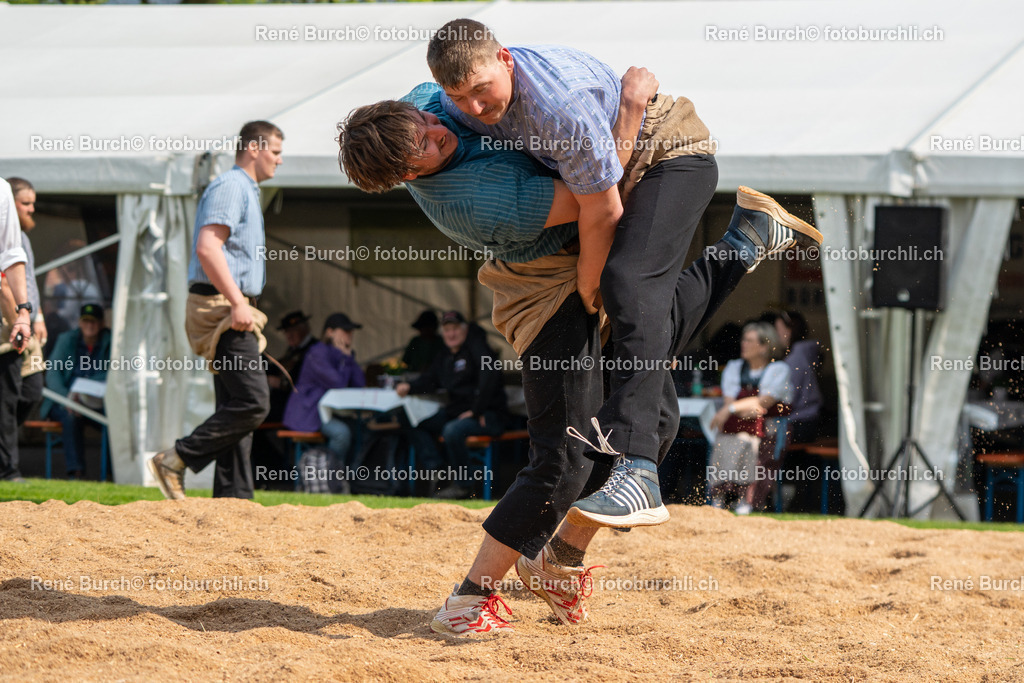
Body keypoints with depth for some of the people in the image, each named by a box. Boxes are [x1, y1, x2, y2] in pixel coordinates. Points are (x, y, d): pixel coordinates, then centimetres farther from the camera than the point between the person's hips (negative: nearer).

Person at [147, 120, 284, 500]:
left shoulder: (246, 191, 24)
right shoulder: (230, 187, -9)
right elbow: (207, 248, -22)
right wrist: (237, 304, -26)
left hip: (231, 310, 11)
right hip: (220, 307, -11)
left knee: (236, 406, 7)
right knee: (253, 402, -16)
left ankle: (233, 497, 6)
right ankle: (176, 460, -11)